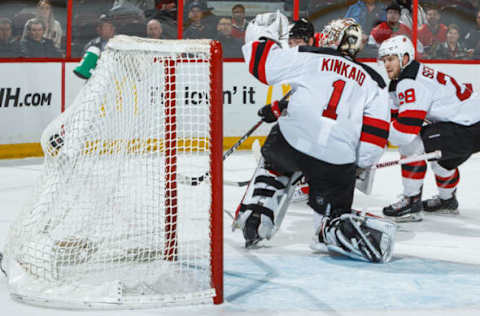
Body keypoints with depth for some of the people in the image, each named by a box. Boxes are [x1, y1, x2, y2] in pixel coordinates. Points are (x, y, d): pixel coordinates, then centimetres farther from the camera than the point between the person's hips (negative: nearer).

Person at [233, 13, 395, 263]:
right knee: (332, 216, 15)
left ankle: (252, 218, 21)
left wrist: (262, 35, 26)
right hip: (338, 160, 1)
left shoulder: (308, 58, 8)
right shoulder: (372, 82, 17)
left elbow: (260, 62, 7)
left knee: (273, 166, 34)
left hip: (293, 141, -1)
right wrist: (362, 166, 23)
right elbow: (375, 132, 10)